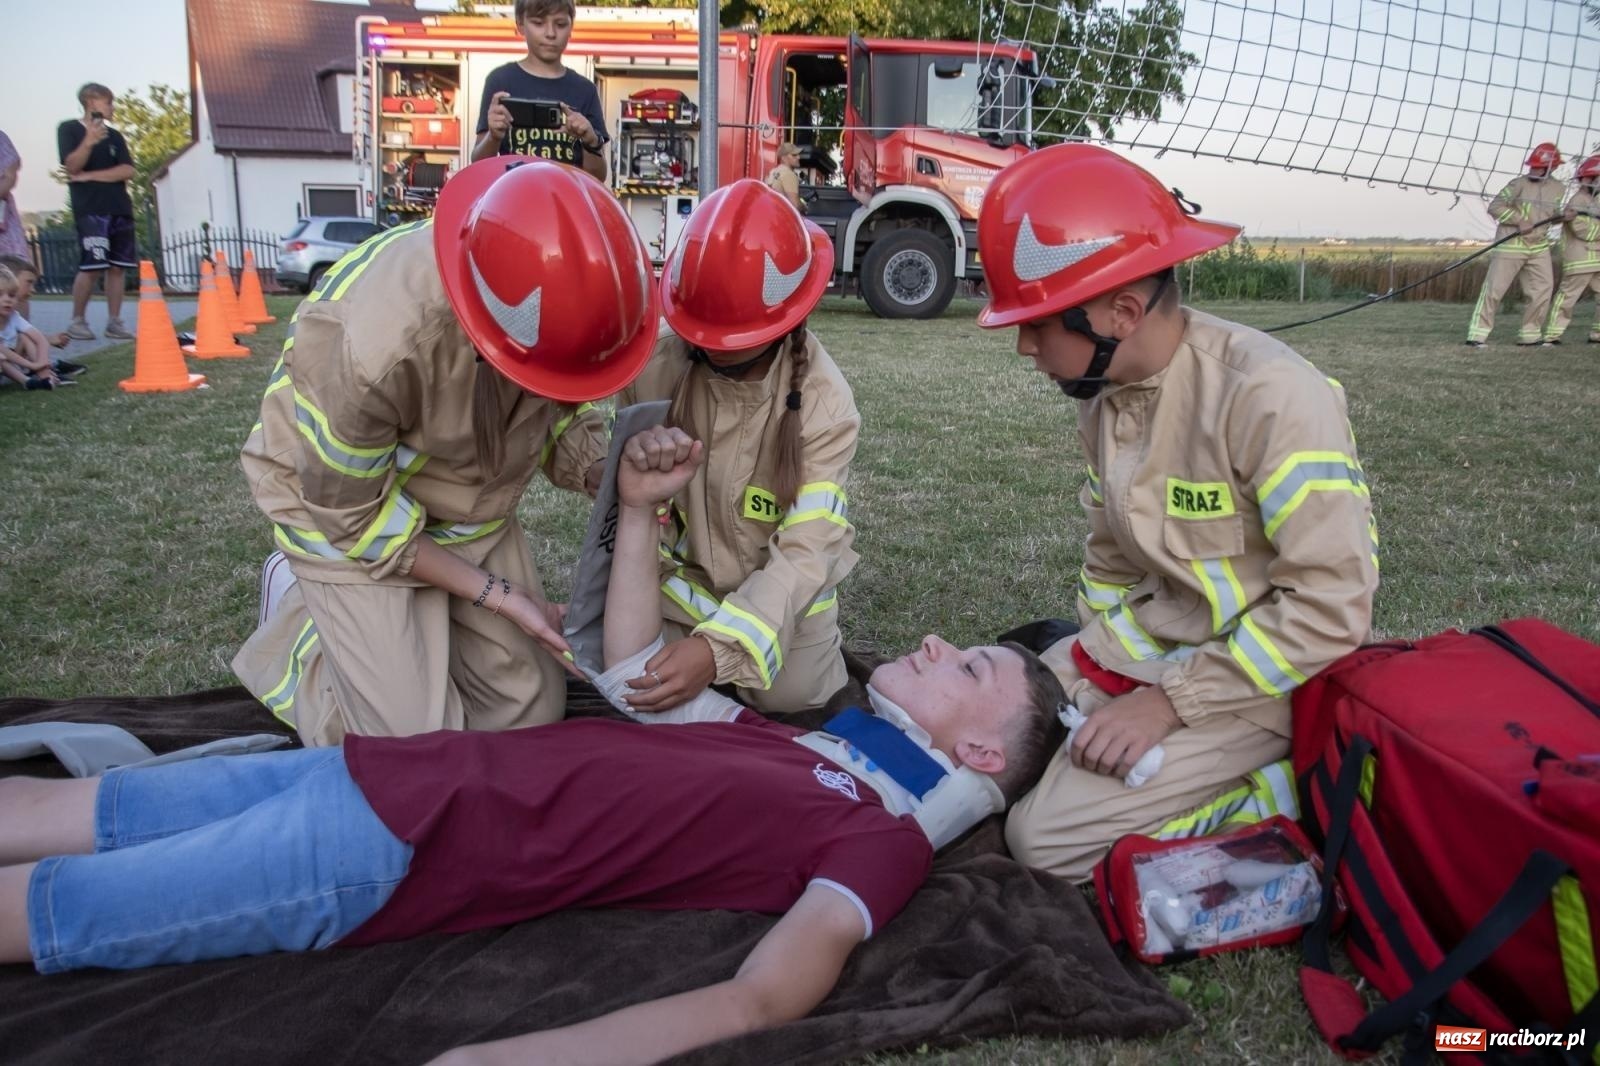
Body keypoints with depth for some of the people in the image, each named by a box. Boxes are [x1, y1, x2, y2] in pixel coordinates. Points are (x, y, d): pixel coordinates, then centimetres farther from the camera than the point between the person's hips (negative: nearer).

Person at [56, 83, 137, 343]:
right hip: (90, 209, -5)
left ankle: (114, 322, 6)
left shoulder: (114, 136, 15)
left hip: (119, 208, 5)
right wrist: (88, 142, -24)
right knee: (91, 266, -13)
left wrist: (89, 176, -7)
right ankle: (78, 321, -2)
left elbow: (127, 170, 3)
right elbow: (72, 166, -7)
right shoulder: (69, 129, 4)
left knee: (117, 266, 1)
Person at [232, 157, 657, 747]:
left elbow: (564, 422, -5)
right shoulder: (370, 344, -39)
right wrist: (496, 594, -18)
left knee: (530, 713, 3)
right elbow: (352, 517, -22)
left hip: (470, 506, 5)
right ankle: (302, 622, 18)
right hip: (345, 505, -5)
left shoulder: (559, 290, -23)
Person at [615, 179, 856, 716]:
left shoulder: (824, 404, -27)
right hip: (678, 579, 2)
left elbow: (806, 551, -33)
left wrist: (720, 647, -45)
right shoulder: (655, 368, -21)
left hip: (779, 590, -1)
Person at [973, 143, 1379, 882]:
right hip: (1142, 647, 8)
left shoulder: (1270, 396, -24)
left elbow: (1330, 609, -25)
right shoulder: (1103, 389, 0)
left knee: (1048, 836, -17)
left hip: (1255, 681, -7)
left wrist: (1171, 701, -22)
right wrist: (1099, 664, -3)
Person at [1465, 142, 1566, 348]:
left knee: (1543, 290, 4)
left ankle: (1529, 335, 15)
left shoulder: (1558, 189, 8)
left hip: (1539, 247, 5)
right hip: (1510, 245, -5)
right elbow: (1495, 207, -12)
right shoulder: (1518, 184, -7)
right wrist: (1520, 220, -19)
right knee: (1494, 288, -10)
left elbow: (1554, 214, 19)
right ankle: (1478, 334, -6)